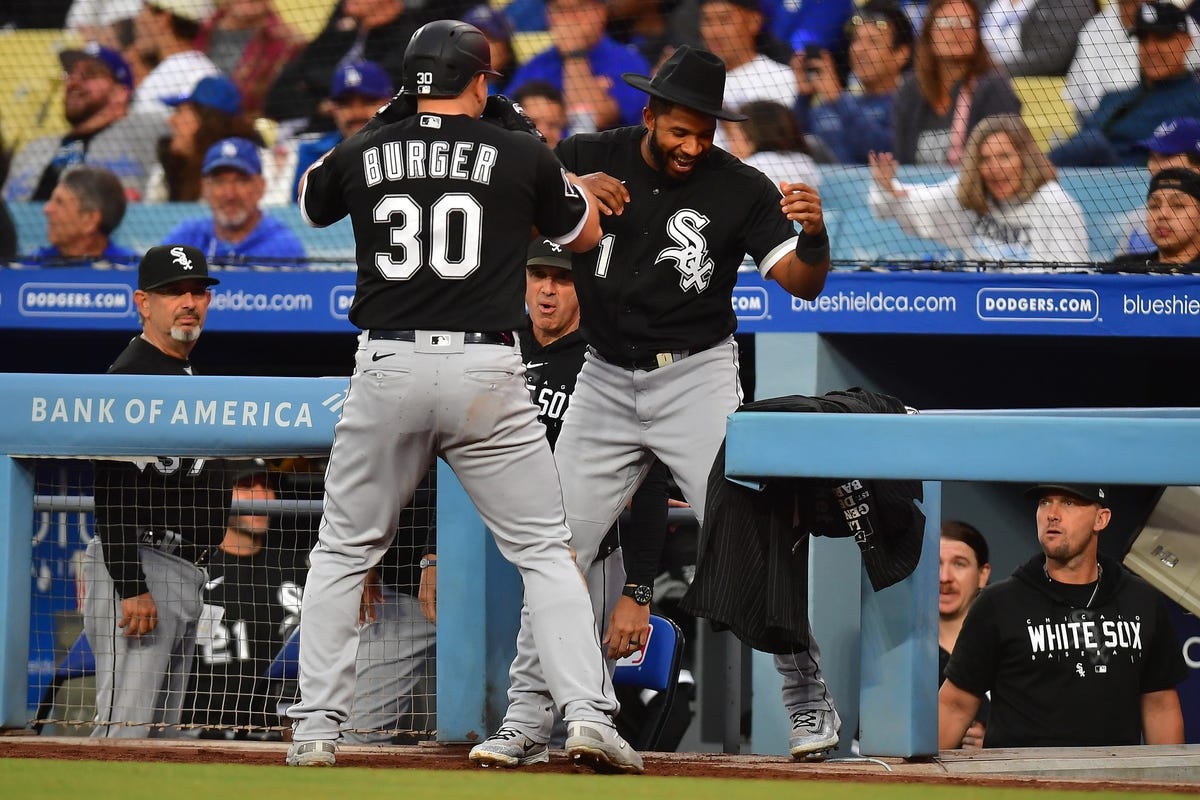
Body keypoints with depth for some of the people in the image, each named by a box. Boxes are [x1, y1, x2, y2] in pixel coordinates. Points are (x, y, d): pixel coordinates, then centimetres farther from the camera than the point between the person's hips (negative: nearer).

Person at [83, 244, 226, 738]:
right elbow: (111, 492, -19)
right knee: (125, 729, -16)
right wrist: (131, 587, -25)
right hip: (138, 569, -10)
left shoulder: (187, 375, 20)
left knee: (162, 731, 10)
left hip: (185, 574, 10)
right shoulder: (131, 375, -11)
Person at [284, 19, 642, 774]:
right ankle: (589, 716, -7)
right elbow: (585, 233, 18)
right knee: (545, 548, 6)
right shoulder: (519, 156, 1)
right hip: (487, 372, -1)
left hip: (388, 370, 1)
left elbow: (311, 201, 29)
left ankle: (315, 730, 9)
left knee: (344, 550, 14)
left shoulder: (363, 155, 6)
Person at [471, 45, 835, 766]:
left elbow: (803, 284, -12)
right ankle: (527, 717, 10)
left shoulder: (739, 187, -9)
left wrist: (814, 233, -34)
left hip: (697, 380, -3)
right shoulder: (588, 160, -3)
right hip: (606, 382, 3)